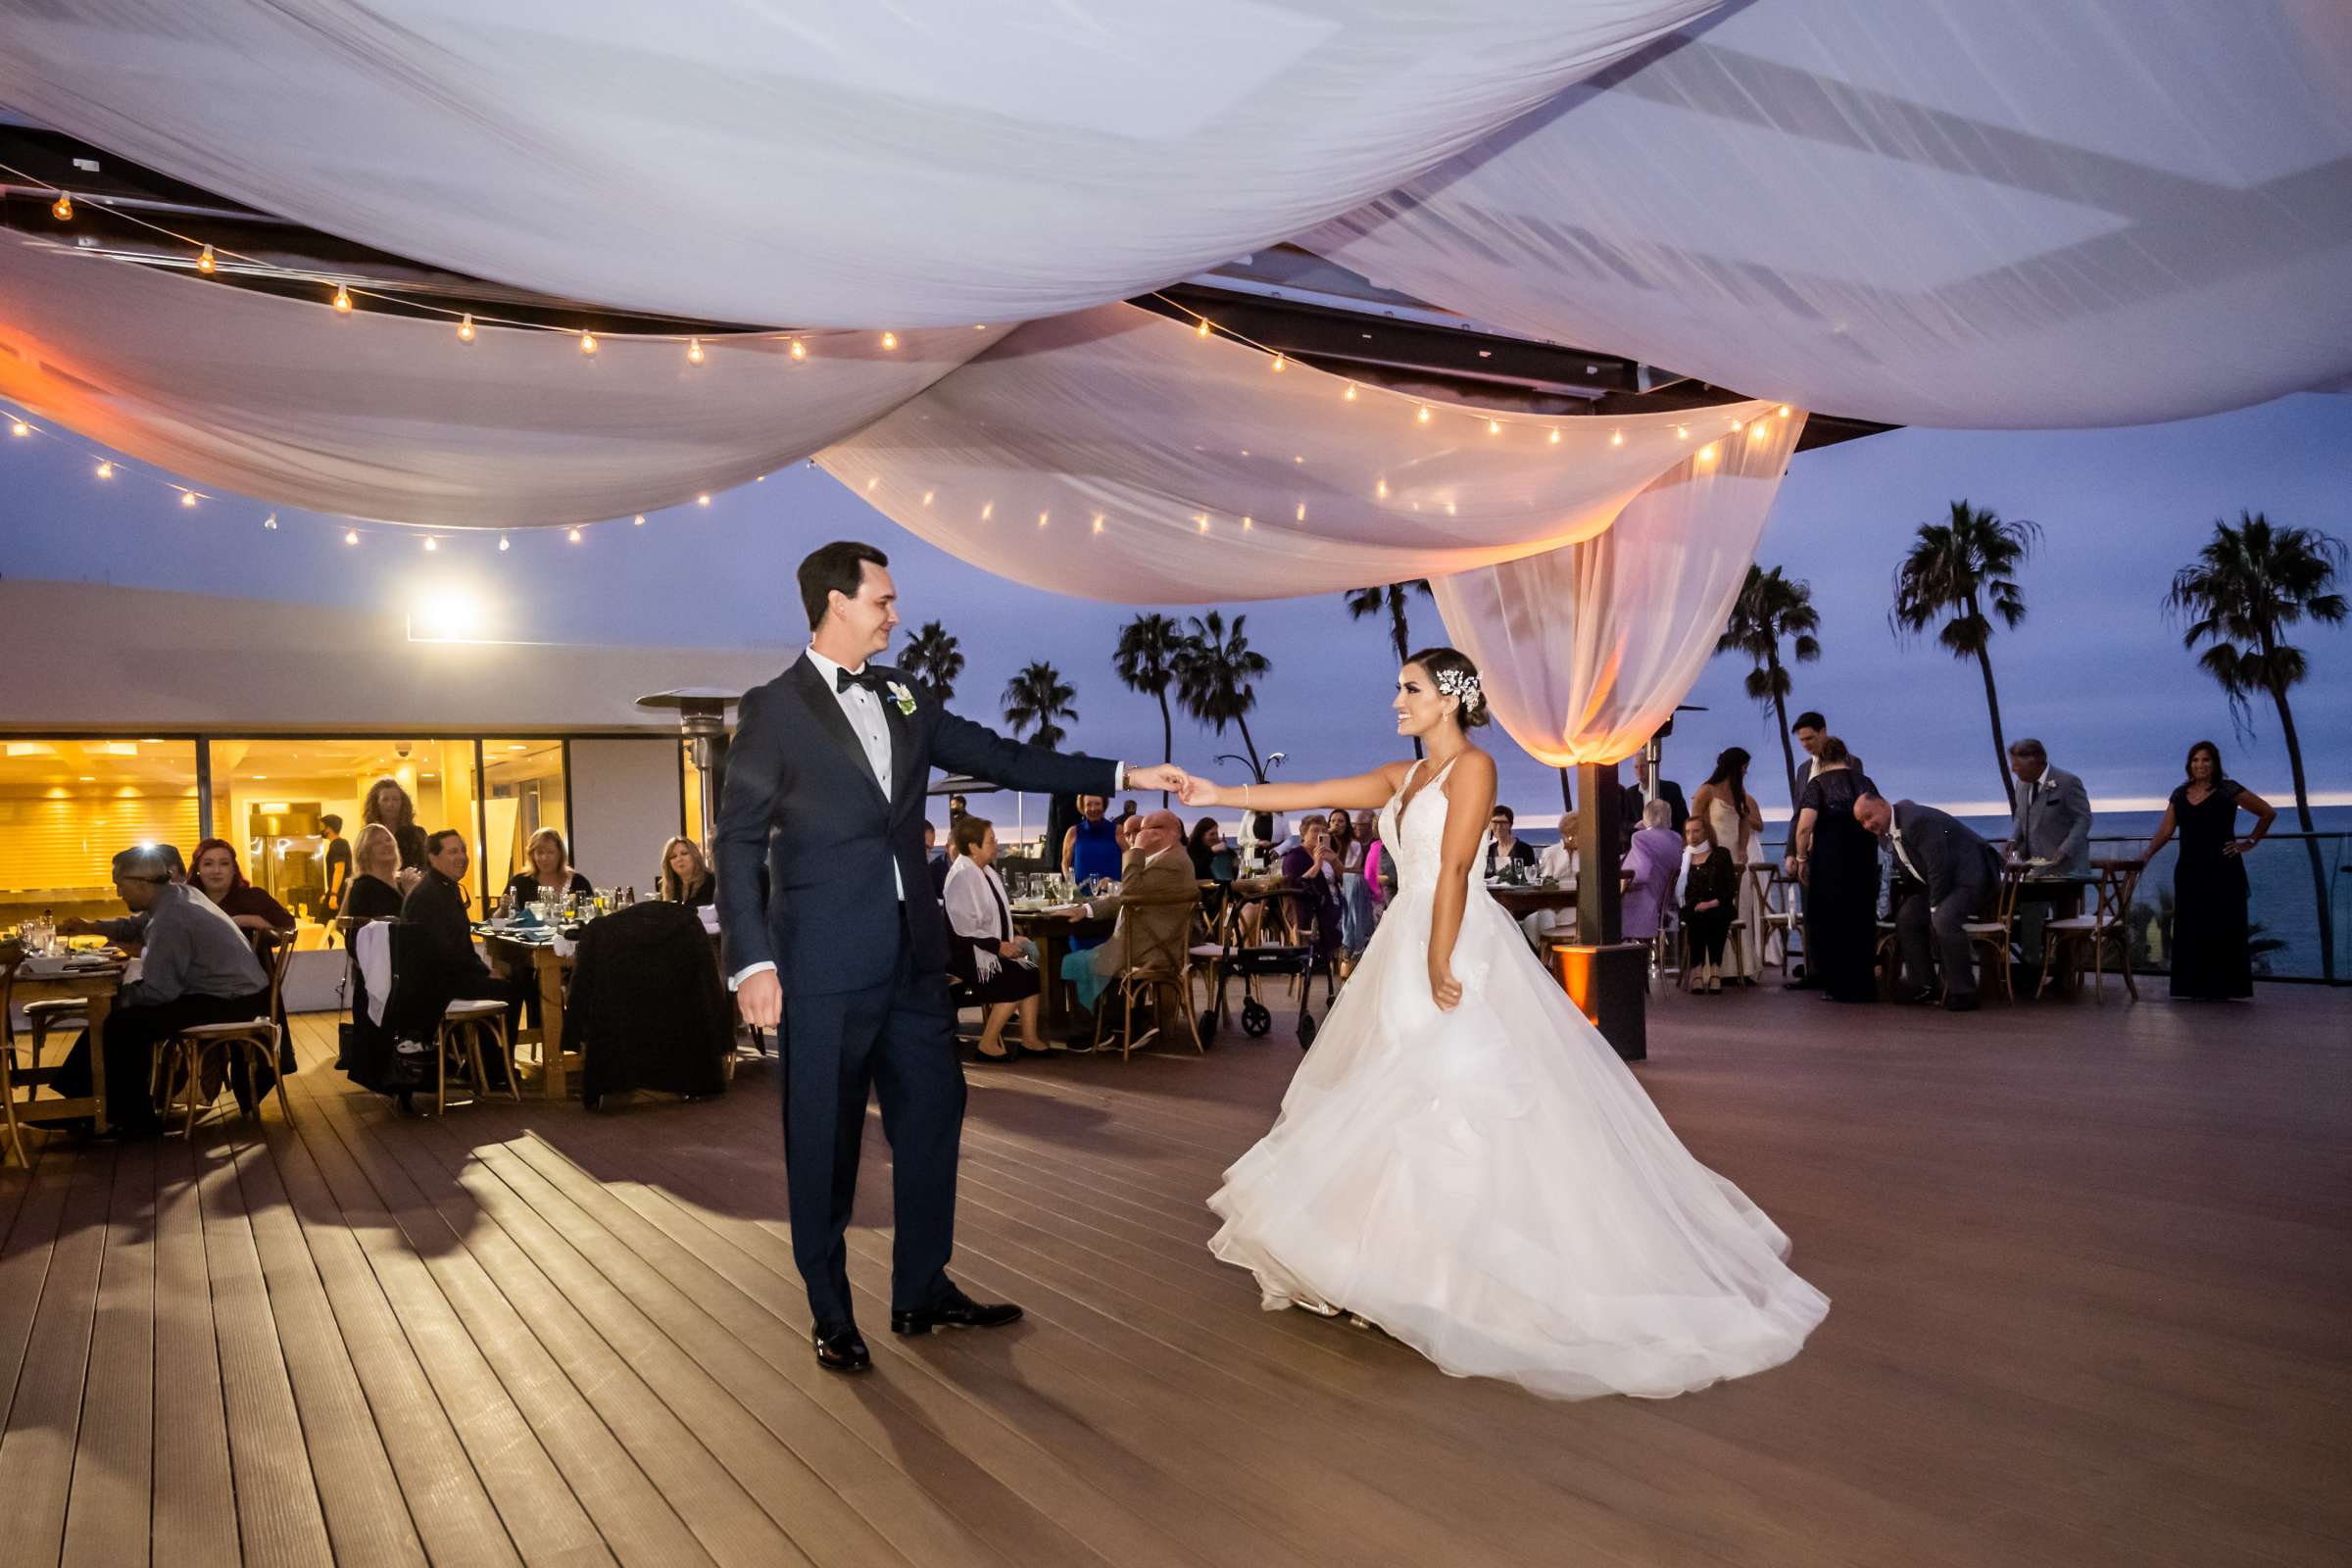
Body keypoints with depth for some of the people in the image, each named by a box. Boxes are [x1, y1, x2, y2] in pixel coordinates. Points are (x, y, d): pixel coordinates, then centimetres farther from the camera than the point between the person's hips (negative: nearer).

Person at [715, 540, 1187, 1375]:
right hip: (826, 962, -6)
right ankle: (831, 1316, 22)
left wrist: (1122, 775, 8)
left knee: (932, 1113, 11)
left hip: (913, 952, 6)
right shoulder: (772, 708, -5)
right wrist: (751, 960, -13)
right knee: (824, 1139, 5)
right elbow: (740, 841, -6)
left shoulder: (900, 696, 12)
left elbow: (997, 757, 12)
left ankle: (922, 1291, 27)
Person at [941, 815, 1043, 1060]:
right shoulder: (962, 876, -20)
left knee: (1030, 971, -5)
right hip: (966, 954, -9)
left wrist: (1010, 940, 4)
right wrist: (999, 946, -20)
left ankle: (1029, 1038, 1)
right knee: (1015, 981, -19)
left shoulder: (985, 870, 8)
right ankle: (988, 1044, -7)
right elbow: (963, 928, -24)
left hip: (989, 948, 9)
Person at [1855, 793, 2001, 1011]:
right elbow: (1909, 870, 18)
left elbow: (1939, 868, -25)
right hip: (1940, 881, 10)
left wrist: (1935, 907, -18)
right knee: (1906, 917, 0)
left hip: (1969, 876, -10)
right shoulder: (1891, 828, 6)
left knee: (1943, 920, -30)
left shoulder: (1917, 821, -25)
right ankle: (1922, 986, 10)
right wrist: (1904, 896, 9)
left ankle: (1962, 992, -18)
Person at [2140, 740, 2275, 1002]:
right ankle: (2193, 987, 8)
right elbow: (2165, 831, 5)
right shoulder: (2180, 794, 10)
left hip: (2223, 871, -4)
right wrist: (2147, 856, -8)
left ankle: (2223, 987, 4)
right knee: (2190, 929, 3)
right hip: (2189, 871, 4)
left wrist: (2250, 841, 1)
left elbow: (2269, 812, 4)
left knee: (2221, 928, -1)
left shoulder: (2228, 790, -1)